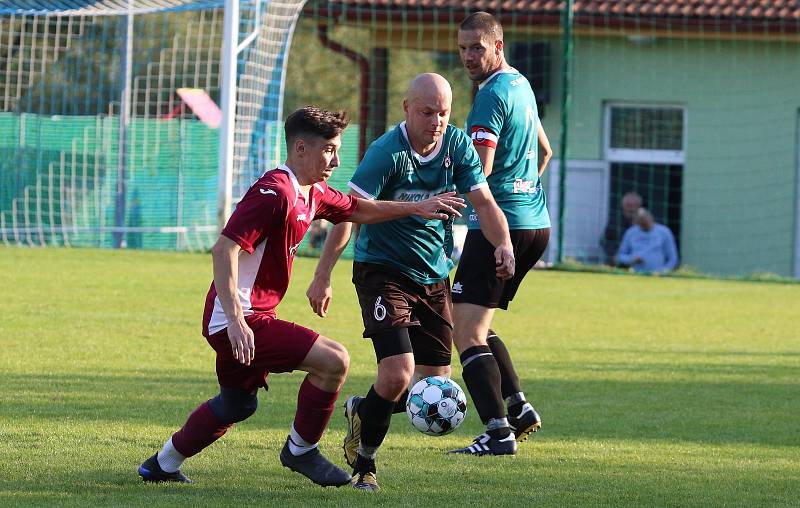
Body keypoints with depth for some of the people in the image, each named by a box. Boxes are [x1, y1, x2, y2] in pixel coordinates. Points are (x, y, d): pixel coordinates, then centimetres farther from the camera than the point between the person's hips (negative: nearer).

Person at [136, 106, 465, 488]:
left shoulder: (312, 194, 11)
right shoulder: (275, 193, -20)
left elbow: (357, 211, 29)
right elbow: (224, 249, -26)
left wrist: (416, 208, 23)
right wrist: (235, 320, -32)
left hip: (243, 318, 11)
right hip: (241, 319, -11)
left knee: (237, 404, 27)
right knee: (333, 360, -16)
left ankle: (161, 466, 38)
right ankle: (301, 450, 1)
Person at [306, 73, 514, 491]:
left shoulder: (458, 145, -2)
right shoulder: (388, 151, -18)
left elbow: (484, 203, -1)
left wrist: (503, 245, -22)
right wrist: (323, 276, -25)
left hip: (434, 277, 6)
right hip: (383, 271, -6)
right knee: (397, 374, -19)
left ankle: (363, 411, 33)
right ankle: (364, 461, 6)